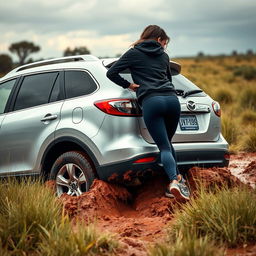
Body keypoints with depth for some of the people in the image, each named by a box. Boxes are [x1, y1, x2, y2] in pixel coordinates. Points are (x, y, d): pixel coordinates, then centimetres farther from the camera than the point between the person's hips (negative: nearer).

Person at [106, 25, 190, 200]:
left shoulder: (134, 53, 13)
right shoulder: (164, 56, 24)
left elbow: (111, 73, 6)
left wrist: (128, 85, 15)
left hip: (151, 101, -3)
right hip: (172, 99, 3)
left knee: (164, 147, -8)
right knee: (167, 143, 21)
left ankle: (174, 181, -26)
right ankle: (178, 179, 21)